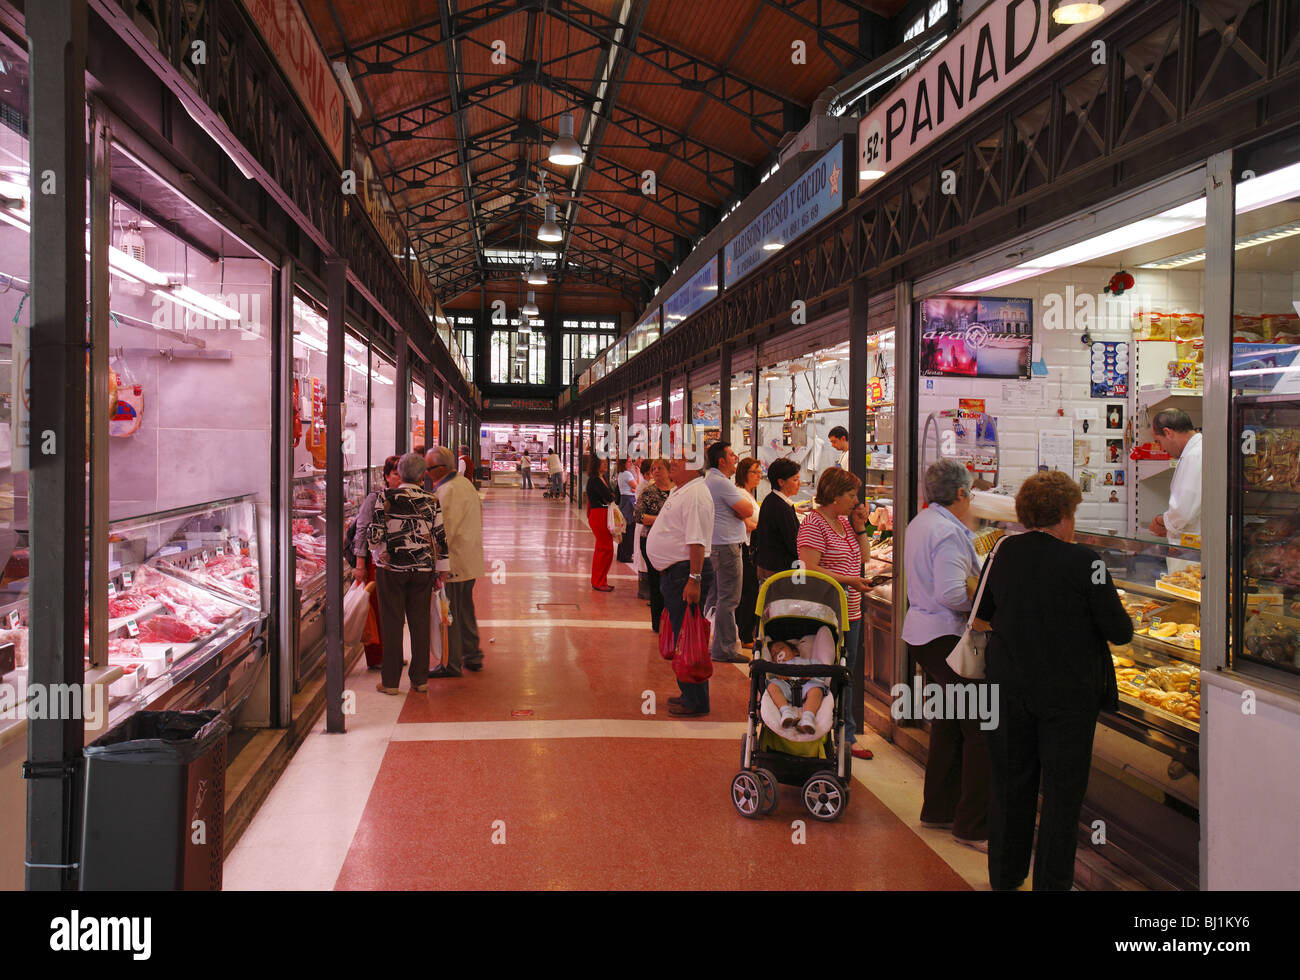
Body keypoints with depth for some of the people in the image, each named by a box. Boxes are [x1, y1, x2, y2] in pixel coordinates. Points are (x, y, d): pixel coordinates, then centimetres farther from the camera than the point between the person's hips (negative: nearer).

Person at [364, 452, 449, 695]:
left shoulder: (385, 498, -7)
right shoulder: (432, 502, -1)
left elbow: (373, 534, -9)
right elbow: (441, 538, -1)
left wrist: (377, 551, 13)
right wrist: (442, 570, 8)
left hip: (390, 568, -2)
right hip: (423, 569, 2)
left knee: (392, 622, 5)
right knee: (420, 622, 10)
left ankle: (390, 681, 9)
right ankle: (420, 679, 15)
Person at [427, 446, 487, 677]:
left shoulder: (446, 491, -19)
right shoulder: (466, 483, 10)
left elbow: (443, 531, -22)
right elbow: (479, 517, 17)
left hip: (452, 561, -10)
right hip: (471, 560, 10)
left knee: (448, 614, -1)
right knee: (466, 610, 19)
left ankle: (452, 664, 6)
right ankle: (472, 656, 28)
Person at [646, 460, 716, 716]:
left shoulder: (696, 494, -17)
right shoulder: (680, 491, 16)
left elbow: (697, 541, -24)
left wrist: (694, 579, -27)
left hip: (686, 574, -11)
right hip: (673, 573, 11)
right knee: (680, 636, 17)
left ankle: (696, 702, 4)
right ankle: (689, 694, 28)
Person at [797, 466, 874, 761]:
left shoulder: (845, 521, 14)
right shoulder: (814, 524, -13)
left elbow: (863, 556, 19)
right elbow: (811, 569, -19)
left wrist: (861, 526, 7)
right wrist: (848, 580, -21)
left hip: (851, 612, 9)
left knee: (846, 675, 14)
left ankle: (847, 736, 23)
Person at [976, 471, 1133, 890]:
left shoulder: (1003, 552, -3)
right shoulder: (1083, 561, -16)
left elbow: (983, 610, 11)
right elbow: (1119, 631, -11)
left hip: (1009, 687, 4)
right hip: (1068, 692, -4)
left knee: (1010, 782, 16)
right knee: (1063, 790, 9)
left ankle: (1006, 875, 29)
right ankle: (1052, 882, 16)